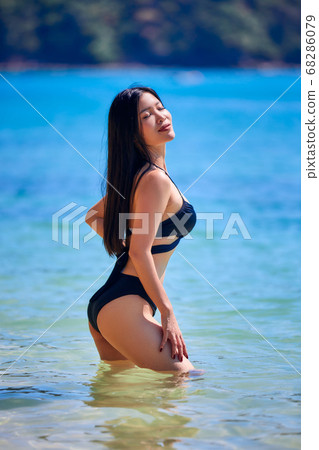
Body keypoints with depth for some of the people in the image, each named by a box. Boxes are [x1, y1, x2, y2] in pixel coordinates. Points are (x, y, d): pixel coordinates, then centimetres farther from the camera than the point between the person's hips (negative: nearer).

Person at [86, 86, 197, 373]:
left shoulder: (136, 174, 15)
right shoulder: (156, 179, -14)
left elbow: (93, 216, 27)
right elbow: (140, 252, -19)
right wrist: (168, 313, -16)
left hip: (105, 303, 10)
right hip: (125, 305, -10)